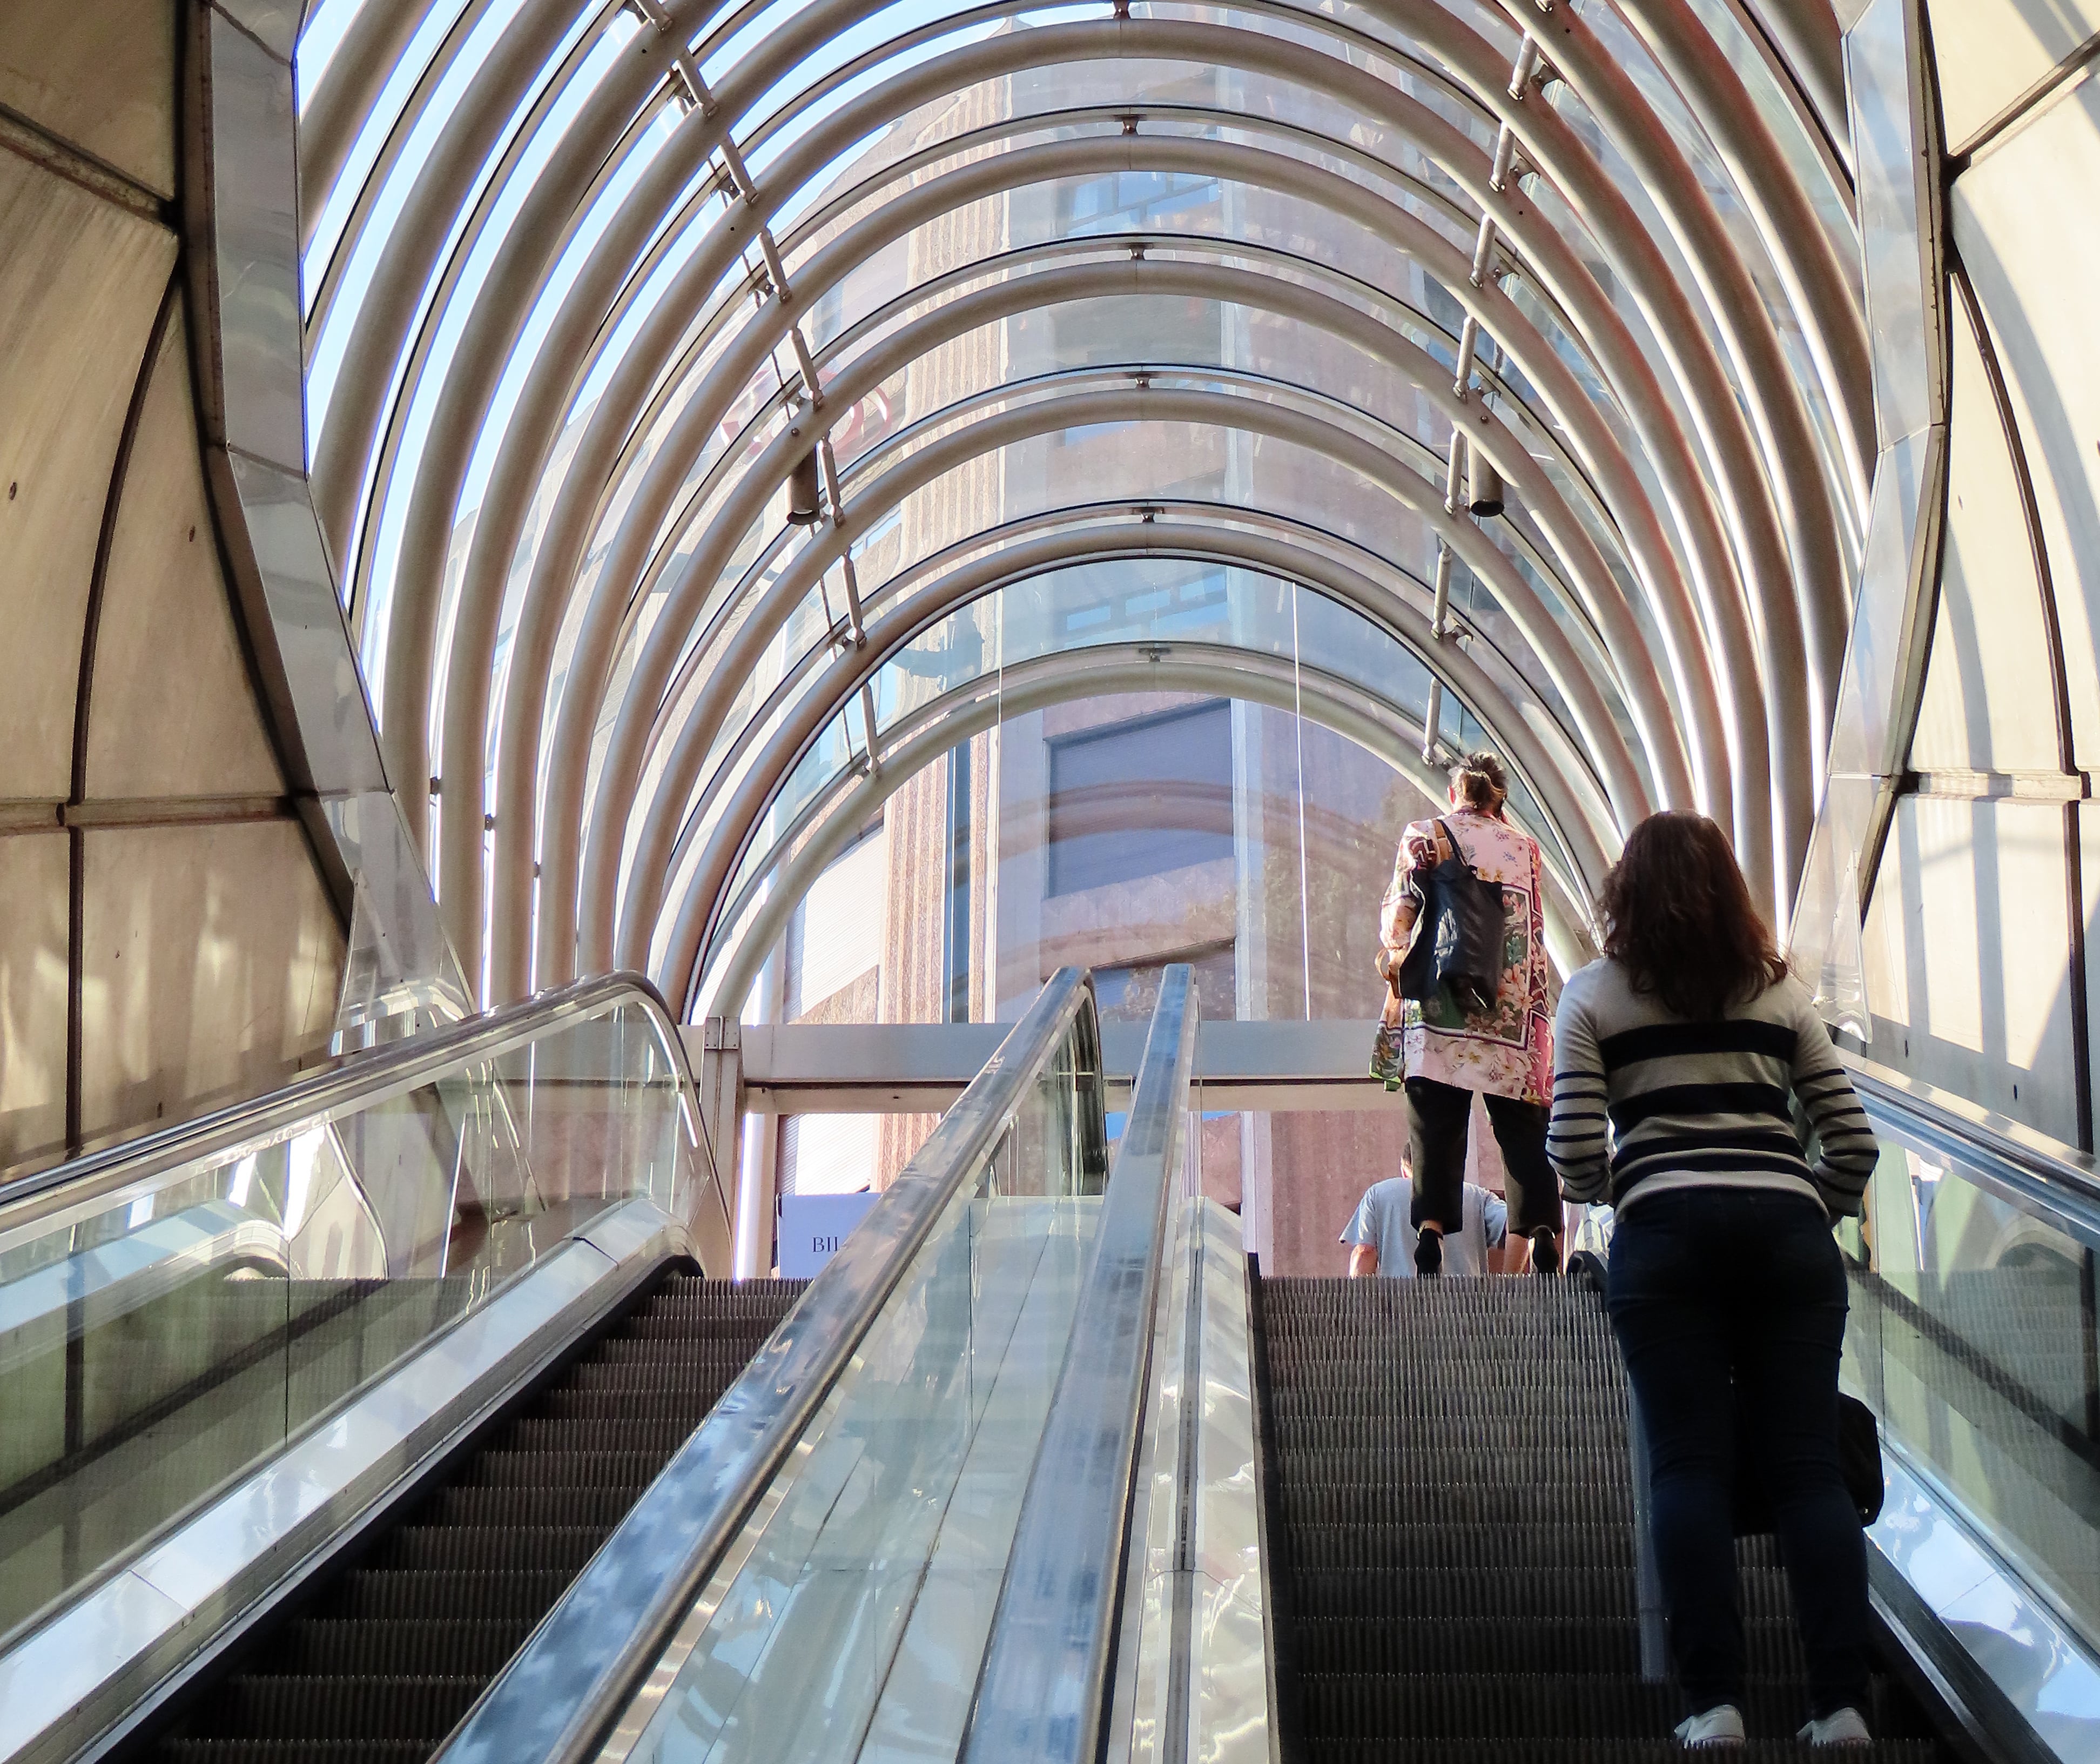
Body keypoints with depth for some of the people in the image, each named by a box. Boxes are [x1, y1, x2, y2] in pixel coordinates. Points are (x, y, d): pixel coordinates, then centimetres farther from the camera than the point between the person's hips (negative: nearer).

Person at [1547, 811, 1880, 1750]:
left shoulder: (1594, 994, 10)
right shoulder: (1779, 990, 17)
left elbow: (1574, 1154, 0)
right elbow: (1853, 1142, 12)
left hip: (1665, 1229, -2)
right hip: (1785, 1227, 2)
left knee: (1688, 1461, -3)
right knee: (1808, 1463, -1)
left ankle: (1714, 1698, -10)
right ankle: (1840, 1699, -7)